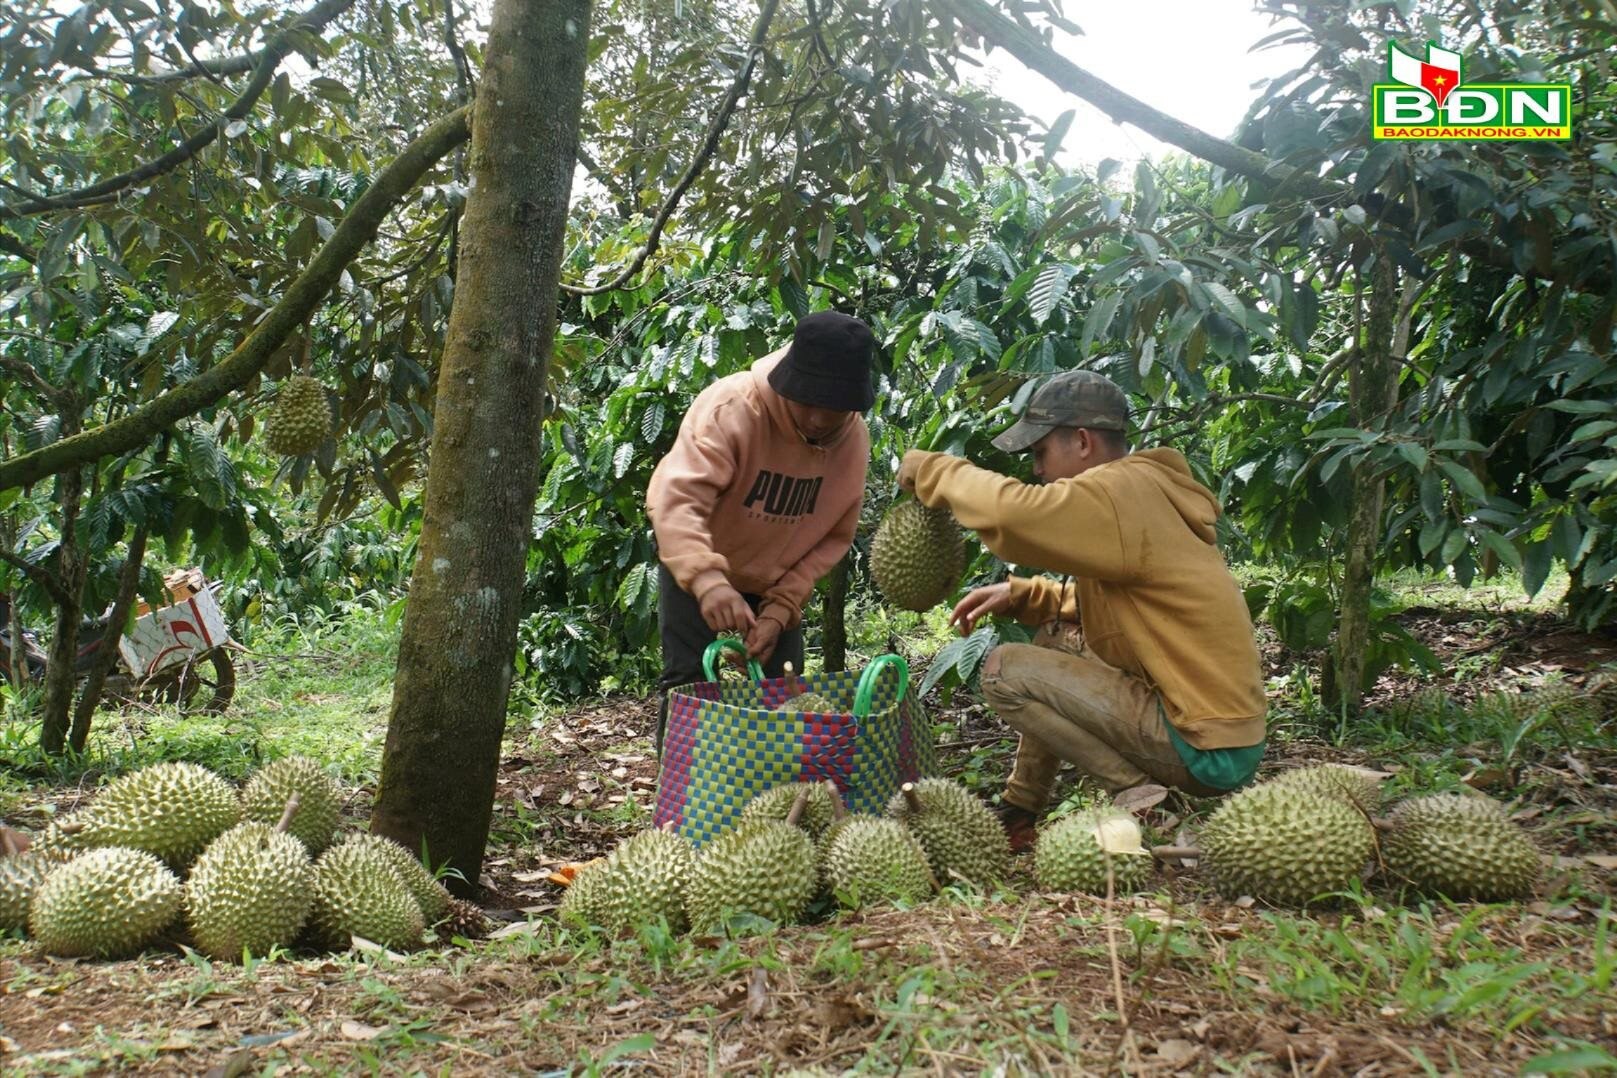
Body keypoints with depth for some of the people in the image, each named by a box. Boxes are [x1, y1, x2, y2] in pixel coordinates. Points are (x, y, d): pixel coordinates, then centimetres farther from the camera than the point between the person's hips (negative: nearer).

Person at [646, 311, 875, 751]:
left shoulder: (853, 437, -17)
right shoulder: (730, 408, -33)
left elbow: (834, 536, -10)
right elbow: (676, 498, -44)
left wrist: (780, 608, -20)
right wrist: (707, 580, -60)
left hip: (775, 582, 4)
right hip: (696, 571, -4)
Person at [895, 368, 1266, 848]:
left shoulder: (1124, 489, -16)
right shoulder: (1145, 489, 14)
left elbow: (1011, 512, -29)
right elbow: (1102, 600, 23)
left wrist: (931, 470, -11)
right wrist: (1023, 594, 10)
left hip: (1206, 751, -10)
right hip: (1224, 725, 10)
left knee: (1005, 672, -8)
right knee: (1057, 637, 20)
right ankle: (1019, 810, 20)